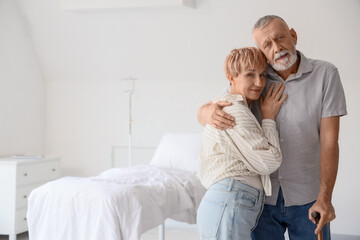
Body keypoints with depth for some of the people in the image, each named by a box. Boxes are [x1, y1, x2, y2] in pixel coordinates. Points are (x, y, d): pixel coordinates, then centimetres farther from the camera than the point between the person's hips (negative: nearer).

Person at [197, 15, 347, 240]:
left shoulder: (325, 74, -9)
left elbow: (329, 140, -11)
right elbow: (203, 112, 1)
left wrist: (324, 198, -18)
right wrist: (209, 113, -24)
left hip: (308, 199, -2)